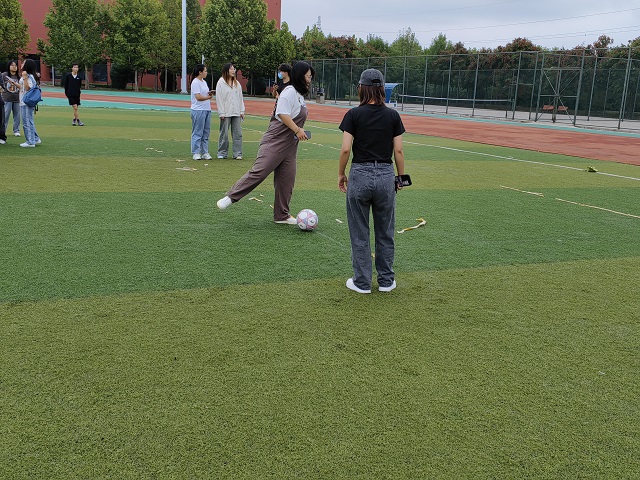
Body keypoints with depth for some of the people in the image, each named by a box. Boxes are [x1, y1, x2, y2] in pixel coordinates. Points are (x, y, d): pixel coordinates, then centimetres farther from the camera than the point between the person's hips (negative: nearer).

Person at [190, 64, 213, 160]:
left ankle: (205, 152, 14)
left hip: (207, 110, 9)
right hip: (198, 110, -9)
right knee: (197, 132, -4)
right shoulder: (195, 82, -10)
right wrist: (208, 97, -4)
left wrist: (210, 93, -1)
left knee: (206, 132, 9)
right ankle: (196, 153, 0)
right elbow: (198, 97, -17)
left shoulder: (204, 82, 18)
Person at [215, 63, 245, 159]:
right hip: (226, 113, -4)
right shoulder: (221, 83, -2)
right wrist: (221, 113, -10)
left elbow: (240, 97, 14)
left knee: (237, 133, 2)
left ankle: (237, 153, 5)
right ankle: (222, 153, 10)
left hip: (236, 113, 4)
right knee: (224, 133, 1)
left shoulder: (237, 83, 13)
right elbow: (219, 98, -5)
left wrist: (242, 111, 7)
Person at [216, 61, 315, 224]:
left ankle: (281, 215, 14)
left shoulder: (300, 95, 19)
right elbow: (283, 114, -21)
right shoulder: (289, 91, -10)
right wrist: (297, 130, -20)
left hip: (290, 145, 9)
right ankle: (230, 197, -9)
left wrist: (300, 131, 16)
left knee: (287, 180, 7)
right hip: (275, 141, -9)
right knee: (259, 170, -15)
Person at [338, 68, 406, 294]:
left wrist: (340, 174, 3)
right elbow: (399, 151, 0)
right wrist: (401, 177, 12)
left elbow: (345, 149, -10)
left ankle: (362, 282, 15)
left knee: (359, 233, 9)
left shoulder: (354, 114, -6)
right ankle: (386, 281, 23)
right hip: (386, 175, 2)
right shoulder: (393, 115, 1)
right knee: (385, 232, 14)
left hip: (360, 175, -2)